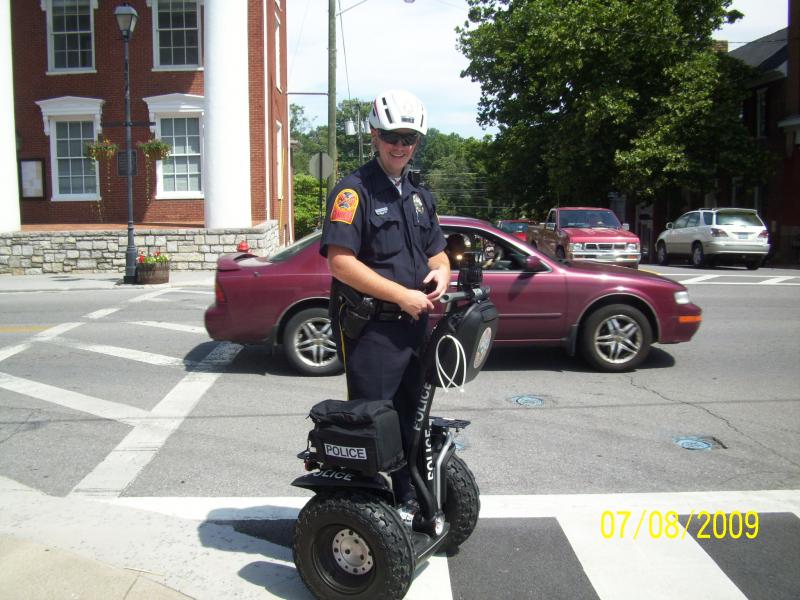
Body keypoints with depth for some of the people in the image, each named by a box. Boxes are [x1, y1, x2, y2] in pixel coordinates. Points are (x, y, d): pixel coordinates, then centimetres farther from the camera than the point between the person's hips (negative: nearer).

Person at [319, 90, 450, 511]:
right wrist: (401, 295, -21)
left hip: (413, 325, 8)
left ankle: (407, 499, 35)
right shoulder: (354, 190, -10)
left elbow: (436, 251, 22)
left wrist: (440, 271, -3)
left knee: (411, 416, 18)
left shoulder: (419, 195, 15)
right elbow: (340, 260, -20)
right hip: (369, 328, -8)